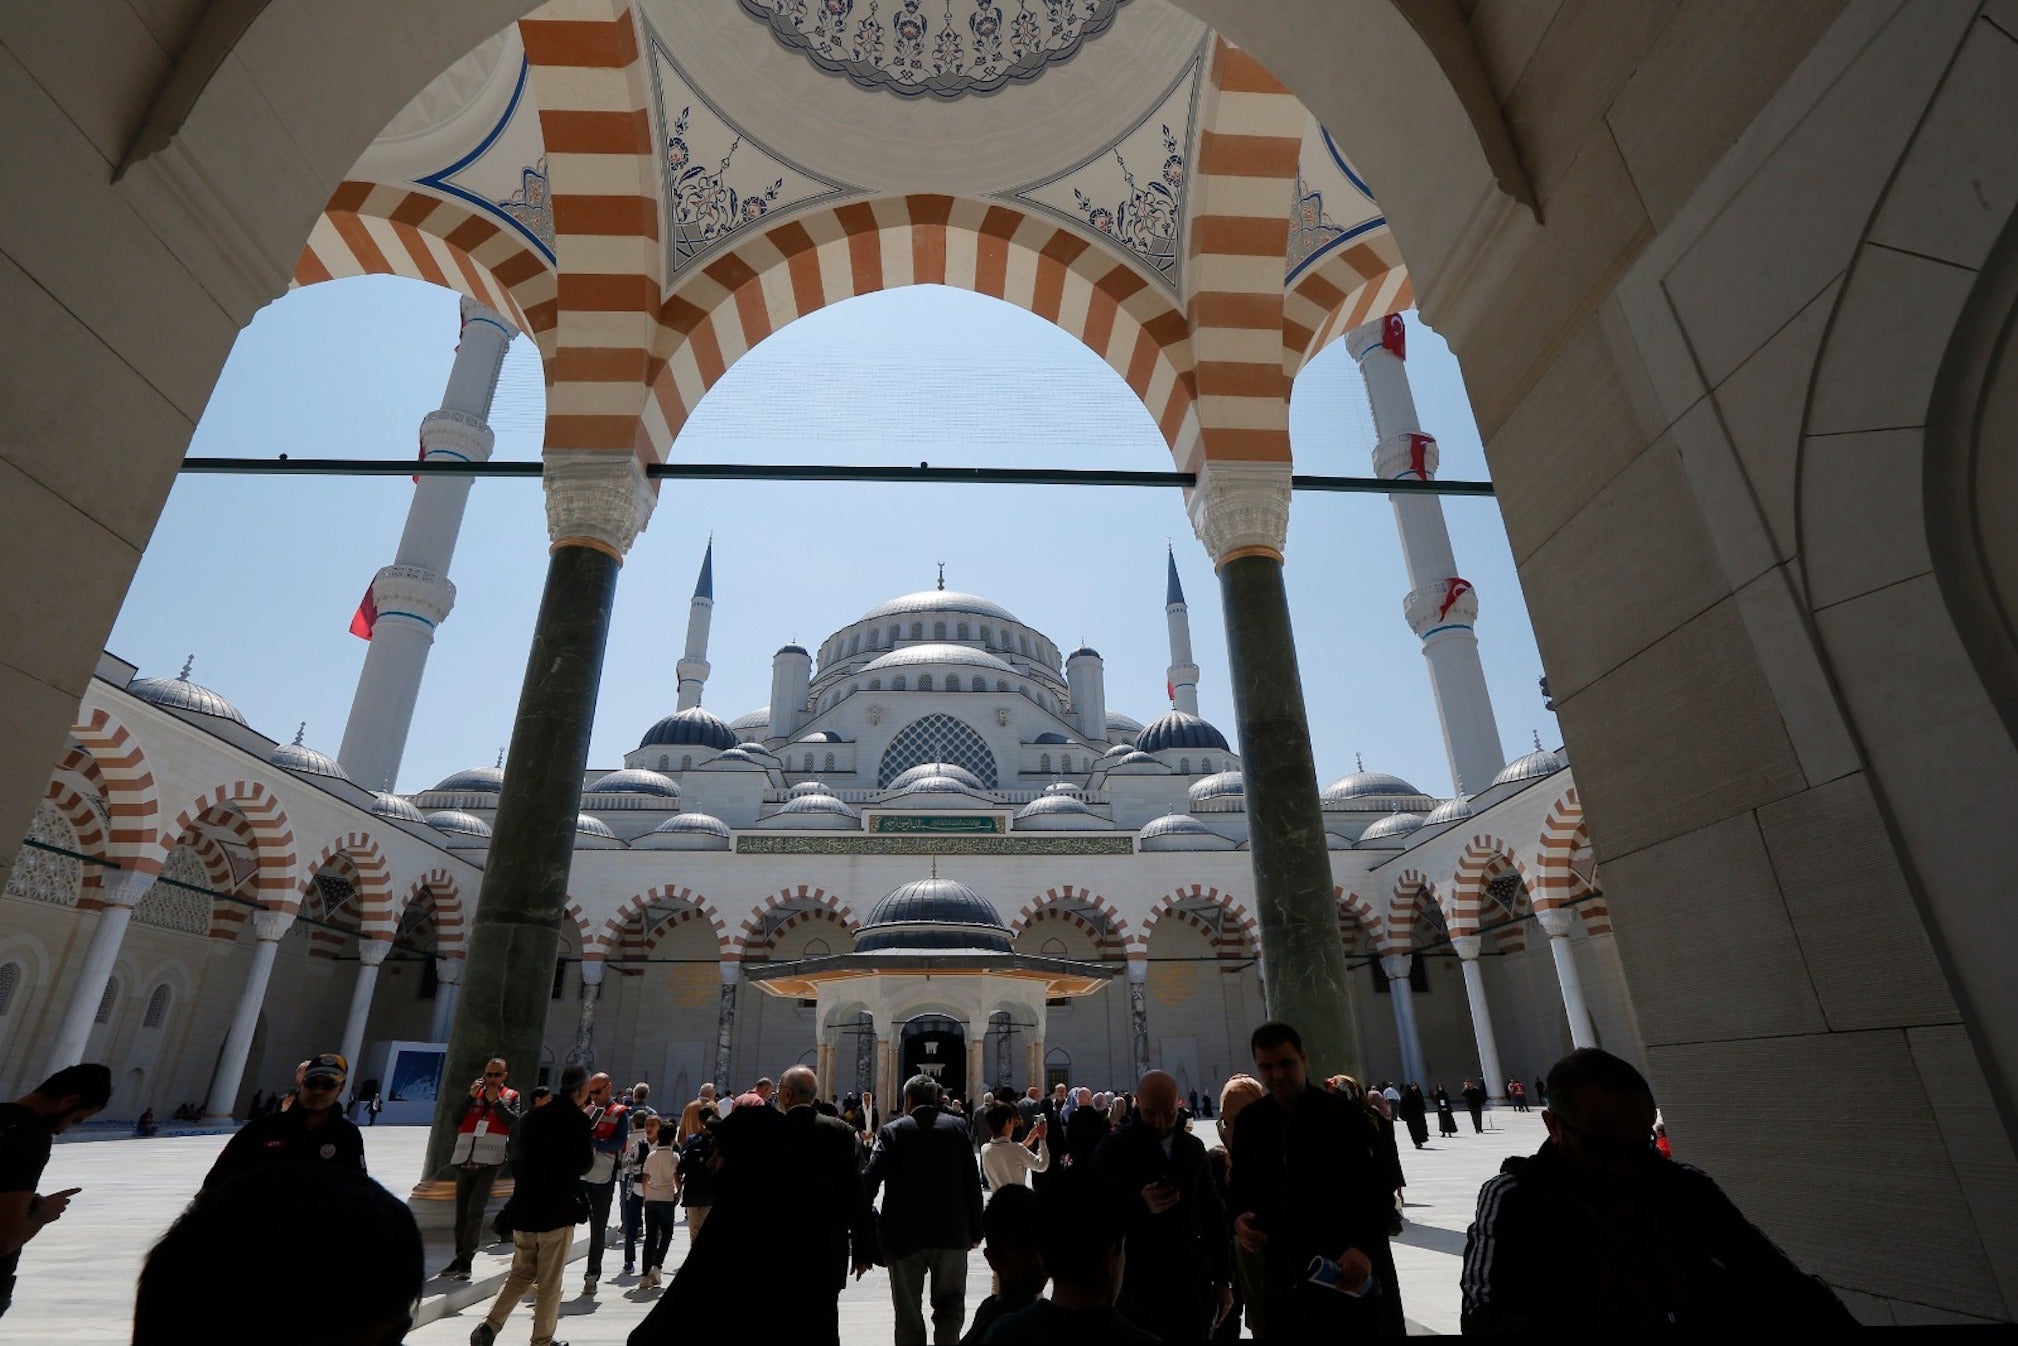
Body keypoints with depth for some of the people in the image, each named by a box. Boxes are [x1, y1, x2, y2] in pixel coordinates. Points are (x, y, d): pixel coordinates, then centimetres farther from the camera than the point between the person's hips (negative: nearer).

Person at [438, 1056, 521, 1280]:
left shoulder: (511, 1096, 6)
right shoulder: (473, 1093, 14)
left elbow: (514, 1121, -7)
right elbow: (457, 1119, 3)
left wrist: (496, 1101, -9)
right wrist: (471, 1096, -8)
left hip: (490, 1162, -4)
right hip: (464, 1160, 4)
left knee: (475, 1212, -10)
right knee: (461, 1213, 11)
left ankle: (465, 1261, -6)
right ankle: (460, 1258, 21)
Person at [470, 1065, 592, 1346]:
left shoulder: (533, 1116, 7)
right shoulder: (578, 1119, -14)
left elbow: (519, 1157, 14)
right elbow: (582, 1164, -13)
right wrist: (592, 1150, 7)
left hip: (524, 1207, 6)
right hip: (558, 1210, -6)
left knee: (521, 1273, 19)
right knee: (550, 1281, 7)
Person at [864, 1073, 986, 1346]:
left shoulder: (892, 1132, -6)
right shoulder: (957, 1128, 0)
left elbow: (870, 1180, -14)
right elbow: (973, 1182, -1)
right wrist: (975, 1230, 7)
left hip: (904, 1234, -1)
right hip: (951, 1232, 1)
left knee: (908, 1312, 15)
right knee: (950, 1304, 15)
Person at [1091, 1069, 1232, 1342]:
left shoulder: (1193, 1147, 7)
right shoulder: (1113, 1149, -9)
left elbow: (1213, 1214, 15)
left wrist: (1222, 1279, 12)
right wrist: (1141, 1205, -29)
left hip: (1192, 1289, 4)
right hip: (1139, 1291, -4)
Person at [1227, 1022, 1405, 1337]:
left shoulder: (1346, 1114, -8)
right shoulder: (1250, 1121, 3)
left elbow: (1379, 1192, -11)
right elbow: (1241, 1187, 13)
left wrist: (1364, 1247, -26)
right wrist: (1238, 1219, -8)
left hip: (1345, 1281, -3)